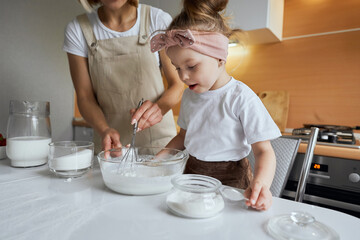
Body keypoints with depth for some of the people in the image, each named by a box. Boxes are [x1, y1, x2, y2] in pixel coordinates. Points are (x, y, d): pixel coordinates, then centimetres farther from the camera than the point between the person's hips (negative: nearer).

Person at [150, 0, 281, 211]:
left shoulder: (242, 98, -15)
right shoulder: (190, 95, 5)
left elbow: (264, 150, -14)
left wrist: (261, 184, -32)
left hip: (230, 180, -5)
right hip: (192, 172, 5)